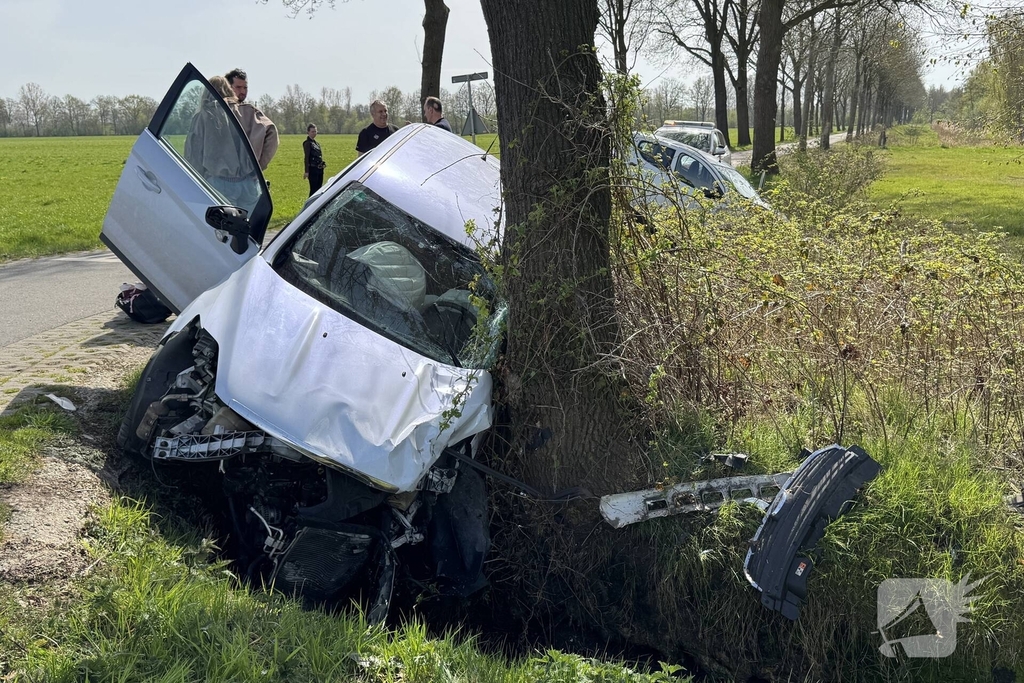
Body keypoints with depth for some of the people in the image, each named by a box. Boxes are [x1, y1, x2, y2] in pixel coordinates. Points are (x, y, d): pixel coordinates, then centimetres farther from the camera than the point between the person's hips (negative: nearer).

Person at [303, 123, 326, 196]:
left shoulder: (317, 143, 16)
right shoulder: (307, 143, -8)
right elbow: (306, 158, -13)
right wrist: (306, 171, -18)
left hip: (319, 169, 8)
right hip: (313, 169, -8)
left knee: (319, 189, 11)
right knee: (313, 189, -8)